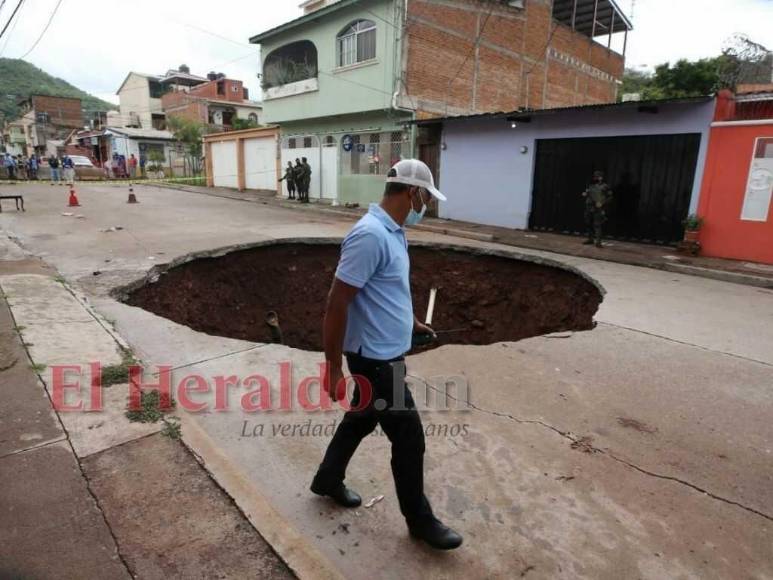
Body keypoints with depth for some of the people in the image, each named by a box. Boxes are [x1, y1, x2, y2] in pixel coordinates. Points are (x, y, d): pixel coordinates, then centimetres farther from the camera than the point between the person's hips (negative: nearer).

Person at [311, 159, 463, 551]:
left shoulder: (392, 231, 6)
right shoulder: (371, 235, -26)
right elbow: (336, 304, -25)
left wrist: (411, 322, 31)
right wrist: (334, 367, -20)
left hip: (384, 353, 10)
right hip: (377, 358, -10)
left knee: (361, 419, 24)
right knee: (408, 437, 5)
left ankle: (327, 479, 46)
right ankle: (419, 519, 28)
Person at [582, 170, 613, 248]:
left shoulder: (605, 187, -2)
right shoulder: (591, 186, 15)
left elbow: (610, 197, -3)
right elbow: (586, 193, 27)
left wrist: (602, 203, -15)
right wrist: (584, 194, 3)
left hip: (598, 209, -6)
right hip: (589, 208, 6)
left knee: (597, 225, -10)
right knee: (589, 224, 11)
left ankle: (598, 241, -10)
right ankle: (590, 239, 24)